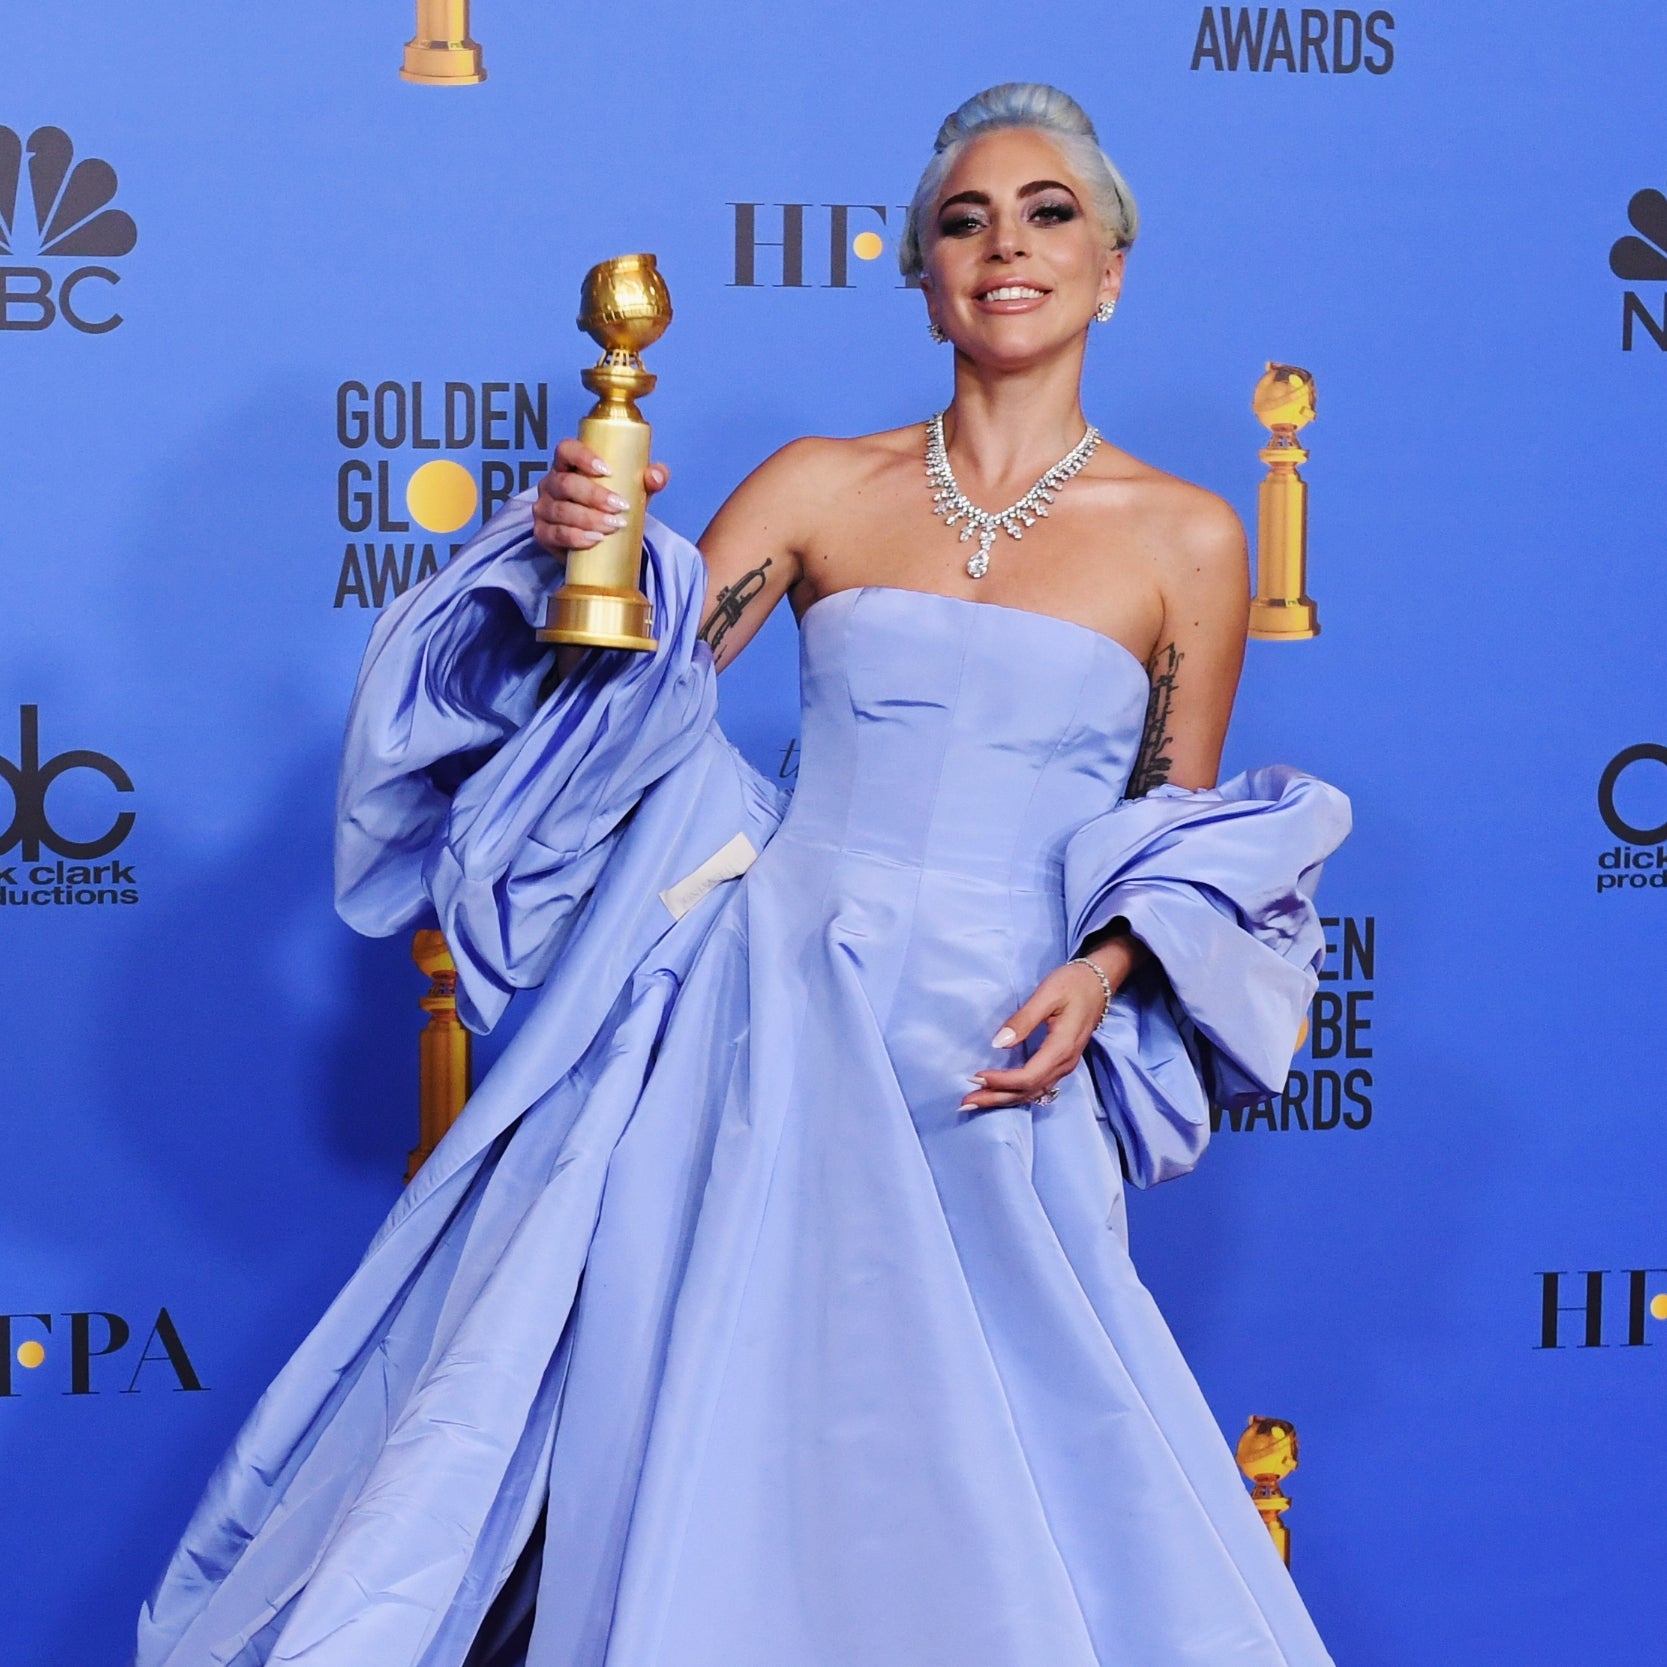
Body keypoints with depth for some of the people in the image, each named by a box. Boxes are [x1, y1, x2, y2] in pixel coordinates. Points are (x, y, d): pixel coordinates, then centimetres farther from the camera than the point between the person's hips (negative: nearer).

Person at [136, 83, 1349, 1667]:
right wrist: (579, 552, -13)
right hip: (771, 1014, 1)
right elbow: (634, 679, 5)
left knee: (973, 1498, -3)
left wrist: (1100, 975, -6)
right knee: (687, 1399, -1)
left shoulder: (1184, 538, 5)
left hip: (988, 1073, -1)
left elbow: (1184, 839, 11)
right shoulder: (824, 486, 7)